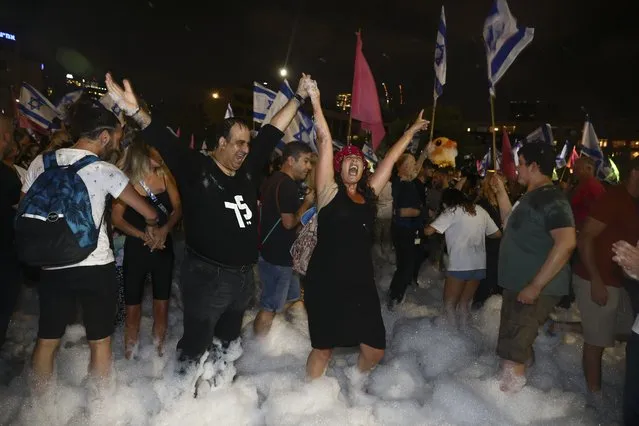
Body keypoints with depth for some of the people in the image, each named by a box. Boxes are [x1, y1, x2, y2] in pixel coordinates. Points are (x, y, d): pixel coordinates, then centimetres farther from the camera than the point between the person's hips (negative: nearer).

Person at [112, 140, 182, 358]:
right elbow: (117, 218, -7)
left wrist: (164, 229, -17)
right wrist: (144, 235, -18)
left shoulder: (165, 175, 0)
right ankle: (130, 356, 20)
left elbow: (177, 209, 0)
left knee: (162, 304, 10)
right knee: (133, 306, 3)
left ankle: (160, 352, 25)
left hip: (164, 247, 3)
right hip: (136, 249, -3)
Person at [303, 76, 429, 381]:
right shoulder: (329, 192, -4)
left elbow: (390, 159, 17)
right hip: (327, 283, -5)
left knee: (376, 349, 8)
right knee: (323, 348, 7)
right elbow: (325, 142, -10)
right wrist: (315, 101, -10)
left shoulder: (369, 194, 9)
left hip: (361, 282, 5)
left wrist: (411, 132, 26)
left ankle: (354, 381, 40)